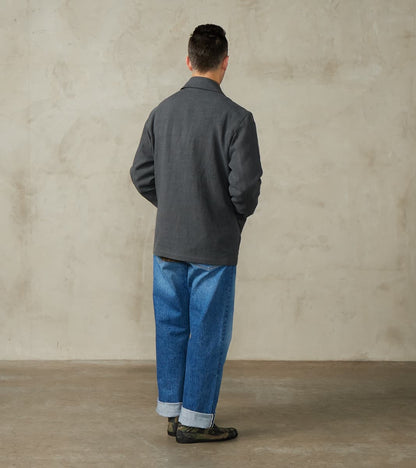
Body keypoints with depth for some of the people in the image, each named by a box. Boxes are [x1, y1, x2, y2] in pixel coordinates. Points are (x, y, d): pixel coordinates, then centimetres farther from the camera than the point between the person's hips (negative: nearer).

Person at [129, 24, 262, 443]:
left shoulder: (162, 112, 2)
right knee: (208, 331, 6)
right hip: (214, 246, -5)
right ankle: (195, 420, 14)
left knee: (171, 326, 14)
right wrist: (238, 216, 4)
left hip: (168, 243, 5)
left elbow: (141, 175, 5)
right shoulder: (236, 118, -14)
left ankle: (172, 411, 25)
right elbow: (246, 185, -17)